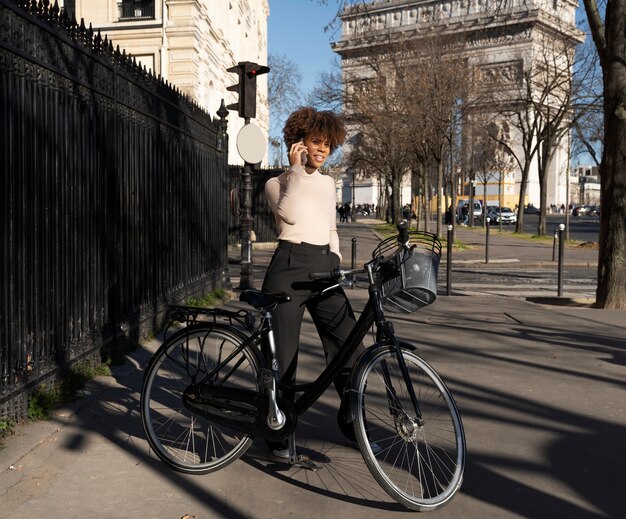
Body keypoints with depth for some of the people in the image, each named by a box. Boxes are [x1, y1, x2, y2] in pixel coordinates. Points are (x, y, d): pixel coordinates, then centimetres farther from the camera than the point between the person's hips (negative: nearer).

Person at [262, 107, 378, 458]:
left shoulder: (328, 183, 20)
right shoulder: (278, 183, 4)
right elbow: (288, 214, -17)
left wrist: (338, 264, 17)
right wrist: (296, 168, -10)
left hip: (325, 268, 5)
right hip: (290, 267, -5)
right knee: (284, 353, -1)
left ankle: (350, 421, 20)